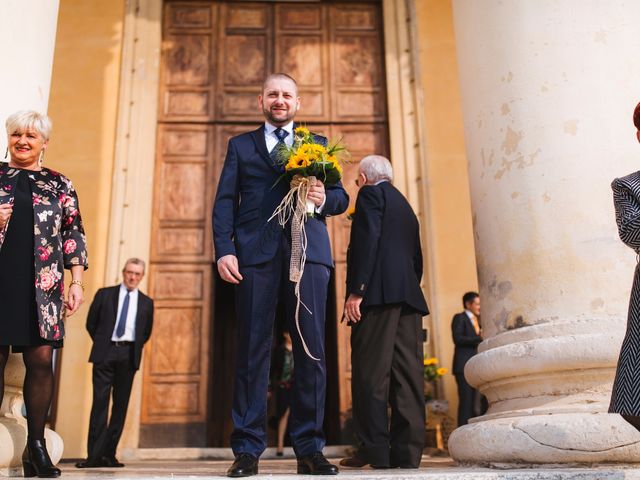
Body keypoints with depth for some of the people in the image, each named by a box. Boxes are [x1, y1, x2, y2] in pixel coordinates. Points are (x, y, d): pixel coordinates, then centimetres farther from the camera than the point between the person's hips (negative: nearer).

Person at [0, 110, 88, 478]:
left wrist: (77, 282, 2)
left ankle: (36, 445, 7)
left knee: (41, 361, -3)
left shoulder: (60, 185, 13)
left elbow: (74, 235, 10)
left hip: (41, 287, 0)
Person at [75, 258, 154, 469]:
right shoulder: (104, 294, 8)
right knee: (100, 402, -7)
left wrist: (133, 349, 11)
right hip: (105, 353, -2)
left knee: (121, 404, 2)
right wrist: (101, 343, 10)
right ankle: (94, 455, -7)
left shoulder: (146, 303, 11)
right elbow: (91, 323, 12)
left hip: (128, 356, 2)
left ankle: (109, 454, 8)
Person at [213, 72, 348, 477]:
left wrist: (324, 198, -10)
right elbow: (225, 201, 9)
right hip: (256, 252, 0)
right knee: (252, 348, -2)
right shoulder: (240, 145, 20)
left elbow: (341, 196, 14)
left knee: (312, 348, -2)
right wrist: (224, 250, -6)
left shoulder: (318, 145, 22)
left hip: (309, 251, 1)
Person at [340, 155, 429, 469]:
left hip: (379, 293, -8)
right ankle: (406, 452, 2)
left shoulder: (371, 194, 3)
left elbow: (367, 240, -12)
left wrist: (356, 290, -16)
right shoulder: (406, 207, 28)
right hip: (409, 297, 8)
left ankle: (374, 450, -9)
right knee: (406, 373, 2)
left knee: (370, 372, -7)